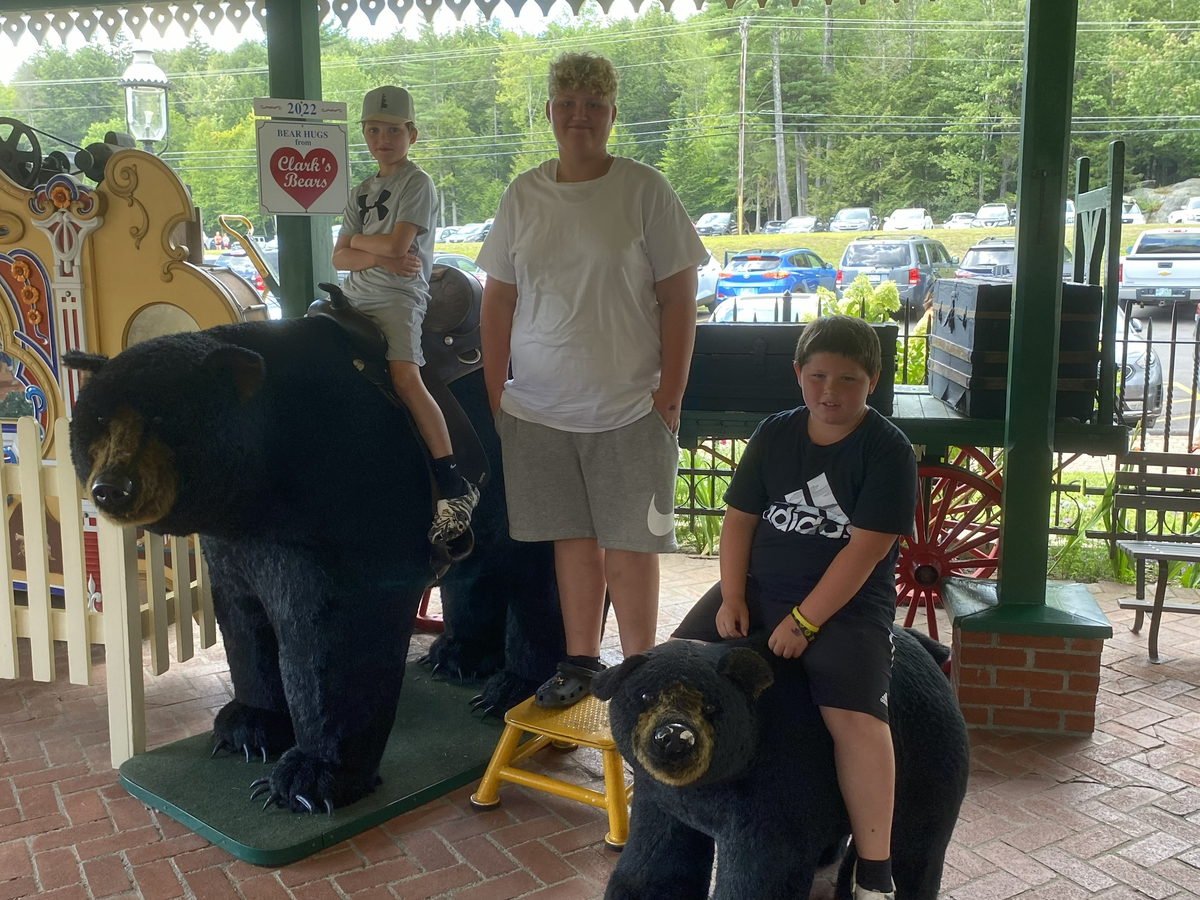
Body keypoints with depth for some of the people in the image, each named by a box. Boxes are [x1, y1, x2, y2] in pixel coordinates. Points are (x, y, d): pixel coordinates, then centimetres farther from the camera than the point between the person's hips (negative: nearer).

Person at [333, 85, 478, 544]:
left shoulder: (417, 183, 0)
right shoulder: (362, 192, 20)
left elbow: (396, 244, -15)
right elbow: (339, 258, 9)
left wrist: (359, 239, 4)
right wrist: (382, 257, -9)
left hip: (399, 300, -8)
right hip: (355, 301, 8)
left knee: (405, 378, -27)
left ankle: (454, 486, -28)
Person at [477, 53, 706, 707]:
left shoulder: (644, 189, -3)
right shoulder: (522, 195, 7)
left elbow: (678, 297, -4)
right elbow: (499, 299, 10)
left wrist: (669, 395, -8)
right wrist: (493, 395, 6)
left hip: (628, 408, -3)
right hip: (538, 408, 3)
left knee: (628, 543, 1)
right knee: (572, 538, 11)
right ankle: (580, 663, 24)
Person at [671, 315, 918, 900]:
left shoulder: (887, 450, -8)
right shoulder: (774, 434, 7)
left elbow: (866, 547, -14)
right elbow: (739, 517, 8)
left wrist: (803, 622, -18)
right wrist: (732, 598, -5)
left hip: (846, 602, -5)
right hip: (759, 586, 5)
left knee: (851, 710, -28)